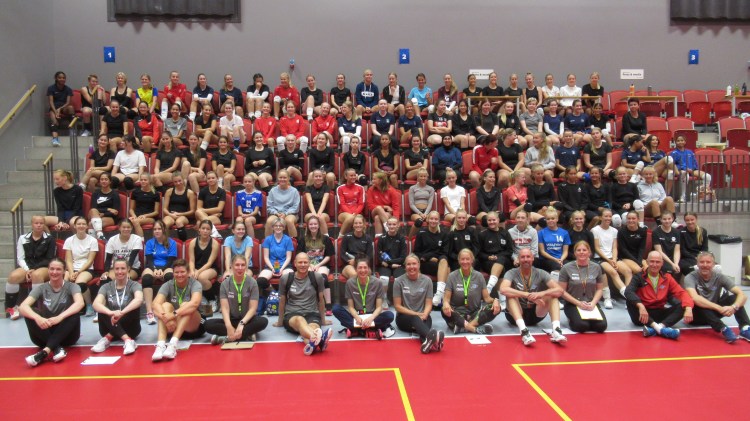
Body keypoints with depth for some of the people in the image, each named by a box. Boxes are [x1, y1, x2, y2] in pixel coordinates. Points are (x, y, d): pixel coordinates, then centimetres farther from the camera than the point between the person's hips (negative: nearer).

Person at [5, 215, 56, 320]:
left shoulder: (50, 239, 4)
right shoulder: (23, 238, 11)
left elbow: (50, 259, -1)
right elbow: (20, 258, 8)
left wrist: (34, 269, -13)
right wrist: (27, 270, -11)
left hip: (44, 268, -3)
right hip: (27, 267, 3)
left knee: (37, 275, -39)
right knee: (13, 276, -30)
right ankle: (10, 307, -13)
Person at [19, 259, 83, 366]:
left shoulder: (71, 286, -2)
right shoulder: (41, 288, 2)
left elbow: (80, 303, -23)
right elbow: (22, 307, -15)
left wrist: (60, 317, -40)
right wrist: (37, 318, -37)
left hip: (66, 335, -1)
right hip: (44, 335, 1)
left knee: (74, 314, -30)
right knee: (30, 312, -24)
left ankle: (45, 351, -39)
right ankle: (56, 348, -34)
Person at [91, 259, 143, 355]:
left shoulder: (134, 285, -4)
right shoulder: (106, 287, 1)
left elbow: (139, 299, -29)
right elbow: (96, 304, -20)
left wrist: (121, 313, -46)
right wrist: (111, 313, -42)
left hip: (129, 328, -1)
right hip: (110, 328, 1)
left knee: (135, 307, -30)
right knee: (102, 311, -28)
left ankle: (107, 339, -29)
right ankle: (127, 340, -40)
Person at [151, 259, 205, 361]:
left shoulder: (195, 284, -11)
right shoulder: (167, 285, -4)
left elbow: (195, 303, -32)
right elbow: (156, 304, -23)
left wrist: (174, 314, -46)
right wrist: (166, 317, -43)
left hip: (193, 327, -2)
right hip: (171, 327, 2)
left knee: (185, 305, -29)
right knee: (166, 305, -25)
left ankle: (173, 344, -47)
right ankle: (160, 345, -45)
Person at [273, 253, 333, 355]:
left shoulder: (317, 277, 4)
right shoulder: (285, 279, 4)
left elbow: (320, 300, 15)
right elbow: (282, 301, 17)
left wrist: (323, 320, 20)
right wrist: (280, 321, 24)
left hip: (312, 314, 1)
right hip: (291, 315, -1)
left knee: (313, 327, -38)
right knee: (299, 320, -40)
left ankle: (313, 342, -75)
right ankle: (319, 338, -73)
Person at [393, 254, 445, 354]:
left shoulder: (427, 280, 2)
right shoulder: (399, 281, -3)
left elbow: (428, 304, 2)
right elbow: (397, 306, -3)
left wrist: (424, 315, -20)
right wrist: (416, 314, -13)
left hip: (422, 317, 3)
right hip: (404, 317, -2)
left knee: (427, 319, -33)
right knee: (415, 319, -37)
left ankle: (428, 341, -67)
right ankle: (432, 335, -70)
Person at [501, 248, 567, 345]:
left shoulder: (540, 273, -4)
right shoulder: (511, 273, -10)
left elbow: (559, 290, -16)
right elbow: (503, 289, -32)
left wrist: (541, 294, -35)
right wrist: (528, 295, -41)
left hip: (535, 313, 2)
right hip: (516, 315, -2)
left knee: (553, 295, -17)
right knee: (511, 295, -30)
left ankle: (556, 330, -37)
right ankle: (523, 330, -48)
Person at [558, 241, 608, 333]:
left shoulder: (596, 267, 4)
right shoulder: (566, 268, -6)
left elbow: (599, 289, 9)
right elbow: (562, 291, -5)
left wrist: (593, 303, -9)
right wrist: (579, 303, -13)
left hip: (591, 303, 3)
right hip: (572, 304, -3)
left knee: (601, 326, -20)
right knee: (582, 325, -28)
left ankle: (589, 317, 12)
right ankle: (572, 319, 7)